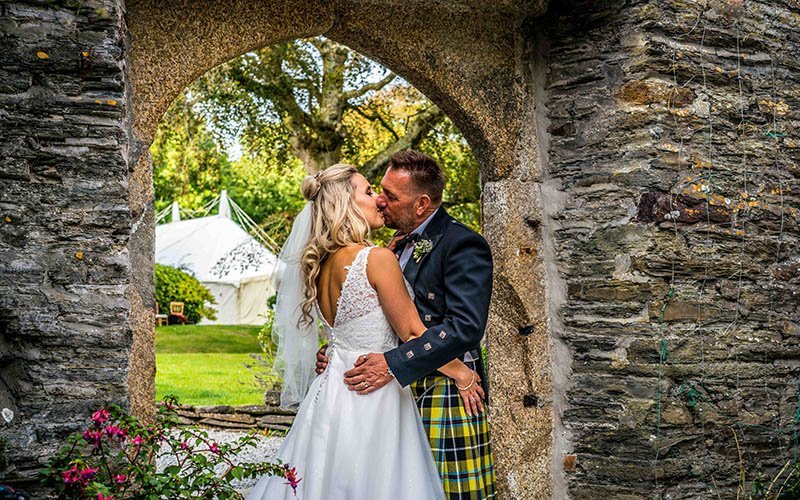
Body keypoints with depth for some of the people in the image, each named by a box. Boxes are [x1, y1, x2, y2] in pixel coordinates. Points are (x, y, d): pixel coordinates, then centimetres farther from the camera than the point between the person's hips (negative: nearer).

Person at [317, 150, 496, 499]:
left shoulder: (463, 245, -11)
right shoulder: (402, 246, 16)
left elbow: (465, 327, -23)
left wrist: (393, 364, -27)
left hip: (445, 394, -7)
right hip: (402, 392, 8)